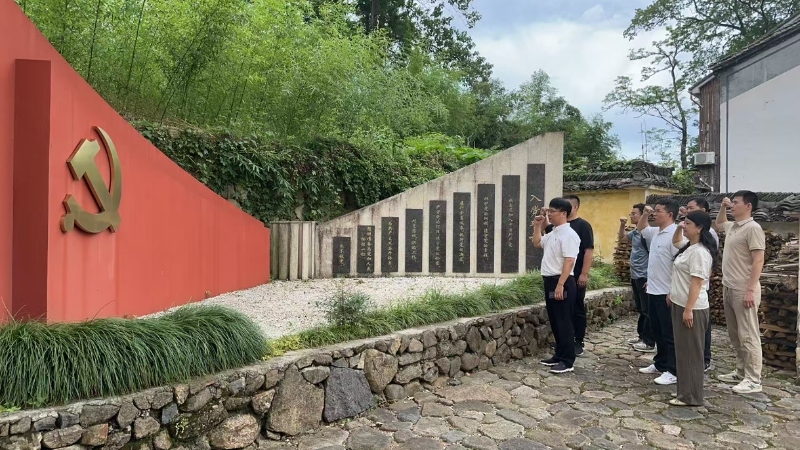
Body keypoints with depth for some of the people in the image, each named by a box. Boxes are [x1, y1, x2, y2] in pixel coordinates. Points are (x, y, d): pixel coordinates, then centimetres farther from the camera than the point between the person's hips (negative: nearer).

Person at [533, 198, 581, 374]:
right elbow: (537, 243, 30)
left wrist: (560, 285, -25)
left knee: (564, 322, -2)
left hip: (562, 282, -9)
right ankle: (559, 356, 25)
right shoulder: (552, 233, 13)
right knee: (554, 321, 15)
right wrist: (537, 226, 16)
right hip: (550, 281, 9)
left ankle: (567, 361, 6)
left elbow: (569, 262, -21)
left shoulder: (568, 234, -15)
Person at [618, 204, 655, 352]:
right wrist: (622, 225, 10)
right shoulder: (634, 232, 9)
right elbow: (621, 238, 28)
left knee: (647, 310, -1)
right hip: (635, 277, 9)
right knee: (640, 309, 18)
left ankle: (649, 342, 5)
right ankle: (641, 336, 28)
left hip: (644, 278, -9)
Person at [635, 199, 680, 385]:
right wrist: (645, 214, 13)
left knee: (669, 333, -1)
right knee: (657, 331, 17)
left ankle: (673, 372, 7)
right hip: (653, 291, 9)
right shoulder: (655, 232, 10)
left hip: (666, 293, -9)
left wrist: (672, 292, -23)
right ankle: (660, 364, 28)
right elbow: (640, 228, 33)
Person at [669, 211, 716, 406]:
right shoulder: (689, 246, 10)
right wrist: (678, 228, 12)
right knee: (683, 351, 15)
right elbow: (675, 242, 33)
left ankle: (691, 396, 7)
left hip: (692, 308, -10)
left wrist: (689, 310, -23)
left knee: (691, 352, -2)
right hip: (679, 305, 10)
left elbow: (697, 283, -23)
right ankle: (685, 391, 25)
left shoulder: (699, 252, -19)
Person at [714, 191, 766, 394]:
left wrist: (750, 290, -23)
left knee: (748, 336, -3)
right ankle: (741, 372, 25)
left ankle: (753, 380, 4)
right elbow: (718, 224, 37)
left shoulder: (752, 228, -14)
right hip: (729, 289, 9)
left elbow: (758, 261, -19)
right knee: (735, 335, 15)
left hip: (743, 291, -9)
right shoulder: (732, 227, 12)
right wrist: (723, 207, 20)